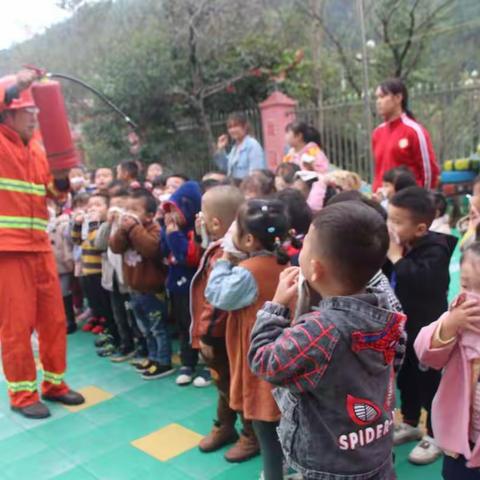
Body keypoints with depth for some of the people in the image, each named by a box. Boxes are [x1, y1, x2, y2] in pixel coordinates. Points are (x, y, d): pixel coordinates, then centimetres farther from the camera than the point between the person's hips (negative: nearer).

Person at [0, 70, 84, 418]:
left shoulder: (37, 148, 15)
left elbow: (53, 191, 17)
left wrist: (63, 175, -1)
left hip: (39, 246, 6)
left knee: (54, 318, 10)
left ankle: (54, 383, 26)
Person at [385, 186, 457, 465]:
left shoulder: (434, 249, -22)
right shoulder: (400, 245, 1)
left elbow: (422, 280, -40)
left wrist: (396, 256, -33)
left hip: (425, 329, -8)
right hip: (400, 326, 8)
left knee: (429, 382, 7)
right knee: (406, 378, 21)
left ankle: (435, 436, 24)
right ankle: (410, 424, 39)